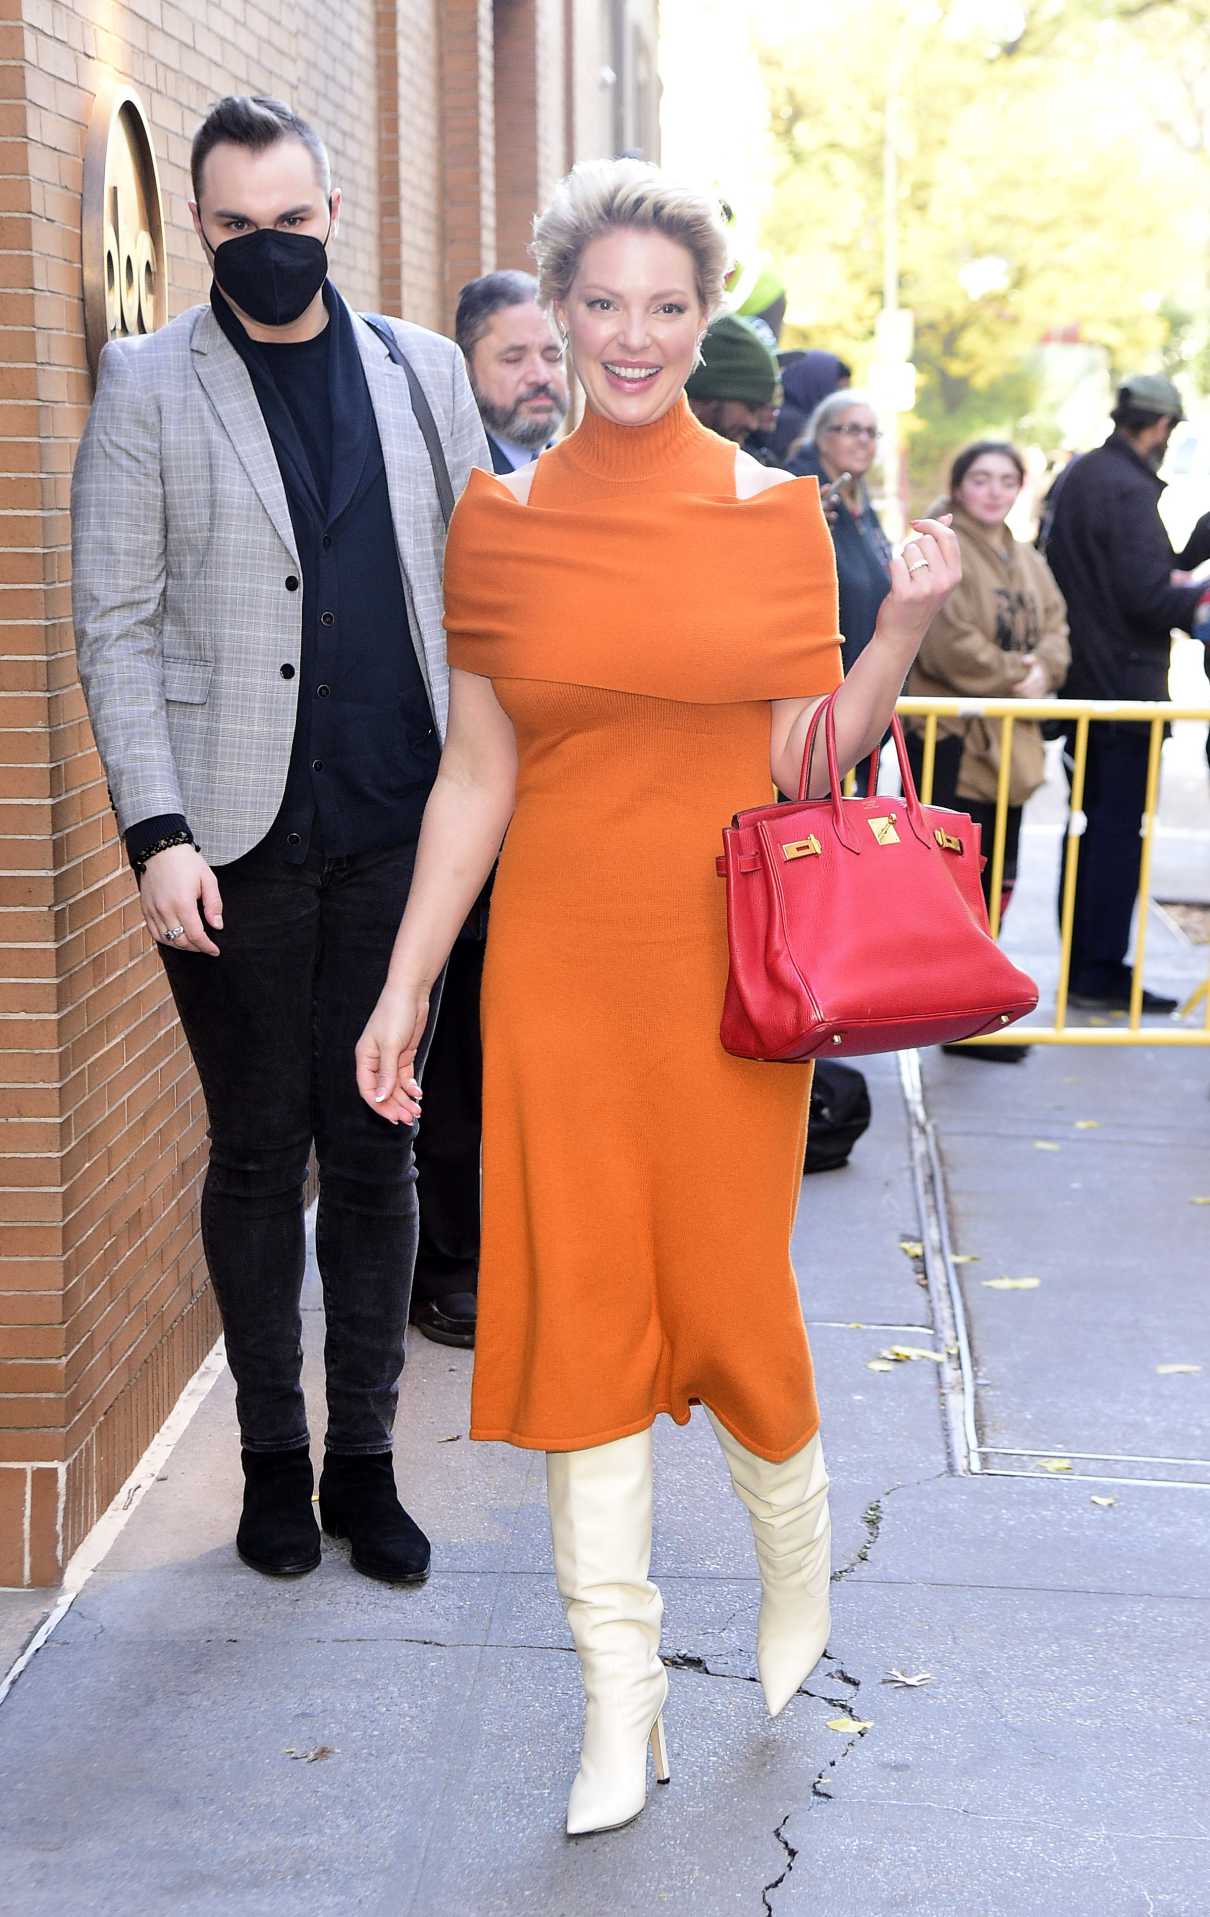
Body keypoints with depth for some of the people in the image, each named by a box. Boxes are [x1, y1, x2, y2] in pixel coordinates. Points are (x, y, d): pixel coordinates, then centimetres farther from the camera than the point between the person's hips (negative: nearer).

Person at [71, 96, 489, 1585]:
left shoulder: (423, 371, 9)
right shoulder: (147, 384, 1)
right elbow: (115, 625, -3)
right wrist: (158, 831, -12)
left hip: (396, 827, 2)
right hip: (238, 835, -2)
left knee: (375, 1144, 8)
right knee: (259, 1149, 7)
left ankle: (363, 1453, 20)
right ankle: (273, 1455, 21)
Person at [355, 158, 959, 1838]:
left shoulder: (774, 511, 0)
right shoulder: (502, 518, 3)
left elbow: (806, 764, 0)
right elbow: (476, 775, 6)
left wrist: (906, 626, -14)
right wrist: (405, 986, 4)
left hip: (725, 959, -1)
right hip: (558, 959, 1)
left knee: (731, 1288, 5)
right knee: (578, 1299, 1)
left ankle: (797, 1560, 37)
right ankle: (621, 1699, 12)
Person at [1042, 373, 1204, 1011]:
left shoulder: (1075, 475, 12)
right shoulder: (1130, 491, -18)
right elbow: (1147, 596, -23)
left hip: (1080, 683, 10)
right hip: (1124, 687, -9)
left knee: (1091, 823, 16)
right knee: (1118, 832, -4)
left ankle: (1080, 962, 21)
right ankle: (1100, 969, -2)